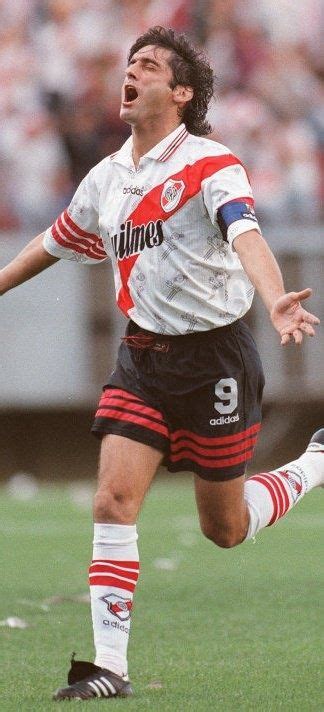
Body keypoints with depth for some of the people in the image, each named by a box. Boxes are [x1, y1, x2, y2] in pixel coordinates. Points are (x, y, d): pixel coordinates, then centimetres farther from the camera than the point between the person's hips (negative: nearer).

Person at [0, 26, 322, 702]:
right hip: (142, 357, 5)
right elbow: (54, 243, 25)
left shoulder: (211, 166, -13)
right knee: (114, 499, -12)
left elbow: (246, 237, -31)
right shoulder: (107, 179, 7)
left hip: (214, 359, -5)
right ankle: (110, 665, -10)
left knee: (225, 528, 6)